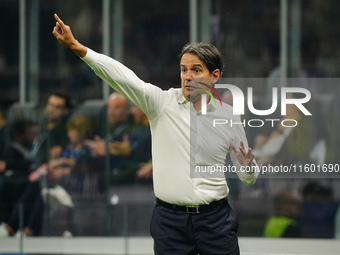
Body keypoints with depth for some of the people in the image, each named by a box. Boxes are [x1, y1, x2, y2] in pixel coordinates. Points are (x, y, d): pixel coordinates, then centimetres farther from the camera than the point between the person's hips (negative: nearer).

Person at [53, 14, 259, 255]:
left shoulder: (229, 117, 4)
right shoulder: (162, 103, 0)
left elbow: (248, 177, 12)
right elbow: (122, 76, -12)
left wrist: (248, 166, -13)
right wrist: (77, 47, -23)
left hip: (215, 219, 1)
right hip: (170, 219, 0)